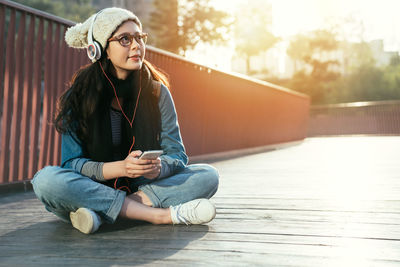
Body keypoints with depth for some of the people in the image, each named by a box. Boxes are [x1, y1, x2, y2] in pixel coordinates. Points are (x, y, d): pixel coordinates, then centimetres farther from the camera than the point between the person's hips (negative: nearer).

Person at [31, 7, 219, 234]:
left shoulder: (158, 92, -1)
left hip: (143, 187, 2)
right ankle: (160, 214, -28)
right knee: (46, 179, -30)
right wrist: (120, 168, -28)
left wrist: (158, 167, -27)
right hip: (94, 188, -1)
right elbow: (72, 163, -9)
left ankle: (100, 213, -26)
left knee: (208, 176, -19)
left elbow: (177, 154, -2)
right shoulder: (79, 96, -5)